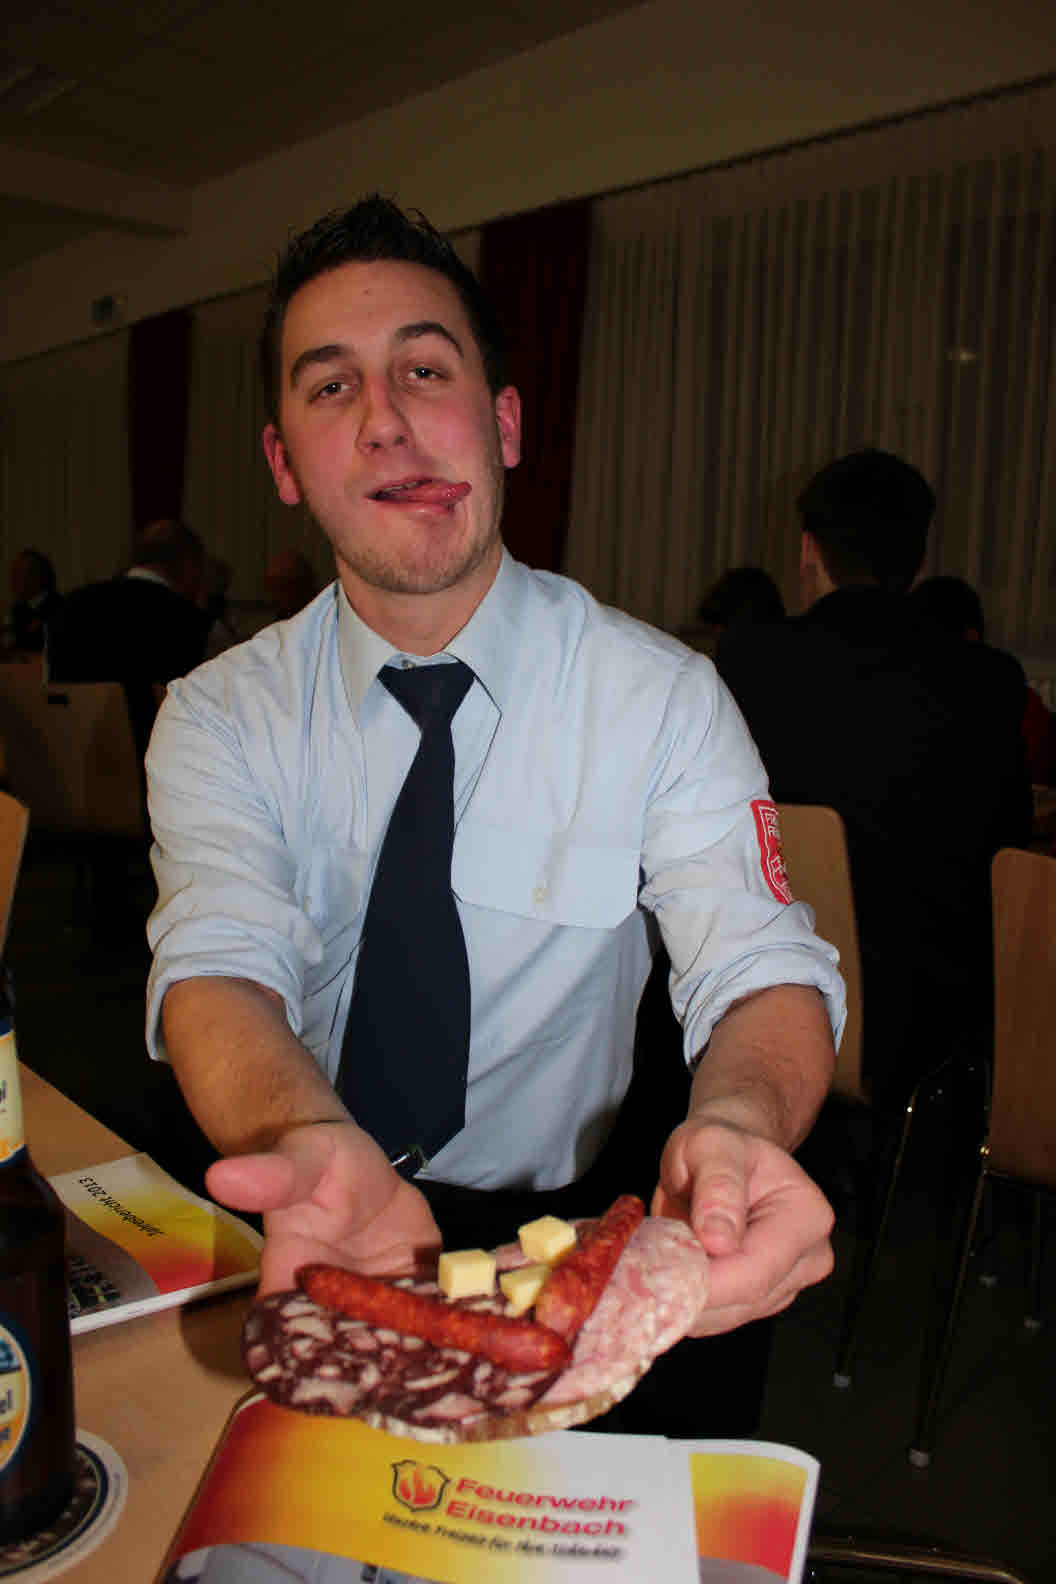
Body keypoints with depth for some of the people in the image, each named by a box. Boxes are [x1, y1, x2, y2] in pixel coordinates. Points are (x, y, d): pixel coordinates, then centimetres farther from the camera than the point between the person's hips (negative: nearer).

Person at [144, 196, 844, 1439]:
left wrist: (738, 1123, -41)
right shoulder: (219, 717, -4)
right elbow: (219, 968, -19)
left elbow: (762, 968, -16)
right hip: (295, 1212, 1)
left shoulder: (663, 698, -6)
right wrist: (313, 1147, -42)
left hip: (565, 1222, 0)